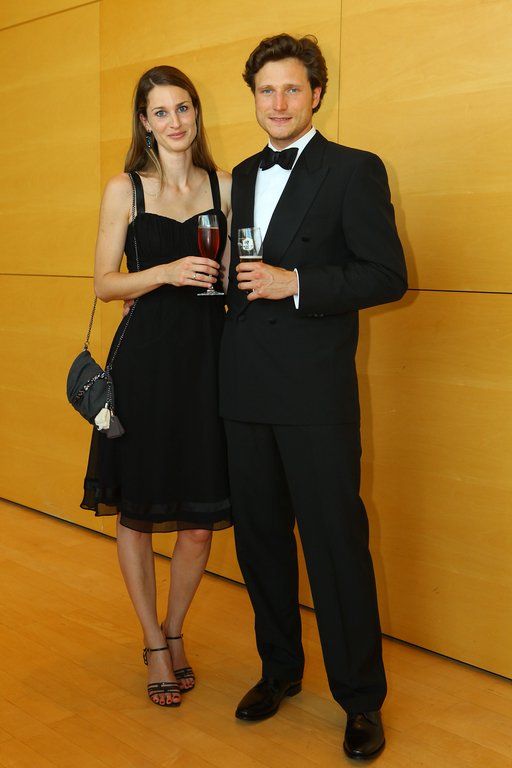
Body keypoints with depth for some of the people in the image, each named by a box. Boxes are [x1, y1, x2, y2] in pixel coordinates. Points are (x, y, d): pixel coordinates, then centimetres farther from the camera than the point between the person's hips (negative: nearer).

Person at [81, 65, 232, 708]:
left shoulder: (223, 186, 10)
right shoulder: (125, 189, 2)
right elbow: (104, 283, -1)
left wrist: (224, 274, -4)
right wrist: (167, 273, -15)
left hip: (208, 357, 2)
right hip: (146, 359, -2)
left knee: (201, 521, 5)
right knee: (136, 511, 7)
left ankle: (174, 630, 30)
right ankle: (155, 643, 27)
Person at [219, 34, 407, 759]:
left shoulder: (355, 170, -3)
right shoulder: (243, 176, 16)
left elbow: (388, 276, -9)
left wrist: (295, 283, -17)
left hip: (316, 390, -6)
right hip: (247, 390, 6)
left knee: (336, 542, -1)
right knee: (259, 536, 13)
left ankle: (361, 698, 15)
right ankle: (280, 668, 31)